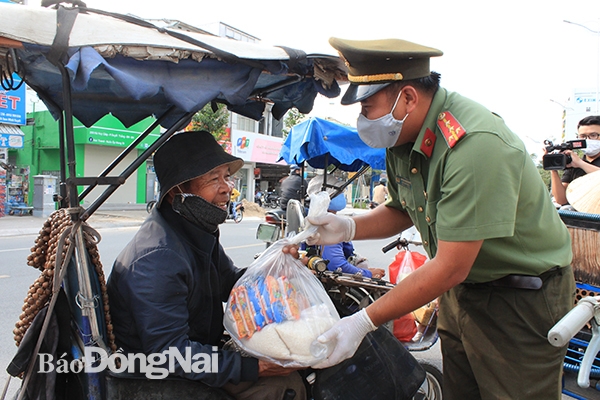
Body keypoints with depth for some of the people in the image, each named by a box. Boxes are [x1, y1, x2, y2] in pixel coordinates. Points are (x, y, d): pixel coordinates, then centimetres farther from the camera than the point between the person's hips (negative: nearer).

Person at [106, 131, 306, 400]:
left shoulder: (197, 231, 0)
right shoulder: (157, 259, -31)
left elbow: (229, 282, 9)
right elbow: (170, 352, -30)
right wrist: (255, 367, -30)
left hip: (201, 344, 9)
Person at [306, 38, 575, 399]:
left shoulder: (474, 144, -31)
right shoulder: (402, 137, -5)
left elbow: (450, 268, -30)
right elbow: (401, 211, 9)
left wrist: (364, 322, -27)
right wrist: (348, 228, -10)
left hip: (522, 298, -7)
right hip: (461, 287, 7)